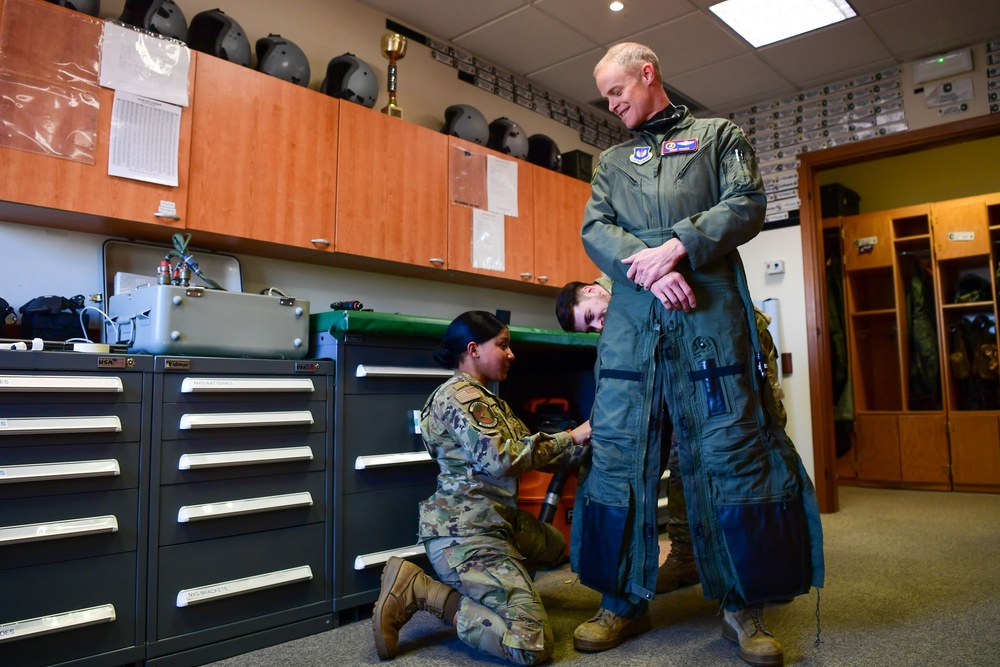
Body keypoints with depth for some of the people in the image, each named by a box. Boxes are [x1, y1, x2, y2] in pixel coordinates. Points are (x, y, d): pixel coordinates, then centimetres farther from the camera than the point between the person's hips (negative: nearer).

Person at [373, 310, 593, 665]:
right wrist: (570, 438, -14)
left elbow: (528, 448, 12)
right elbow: (502, 459, -24)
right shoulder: (461, 395, -15)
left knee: (555, 546, 31)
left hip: (494, 520, 11)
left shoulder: (488, 399, 16)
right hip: (465, 530, -11)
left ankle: (468, 585, 14)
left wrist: (587, 444, 3)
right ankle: (417, 590, -8)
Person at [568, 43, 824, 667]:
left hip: (711, 314, -2)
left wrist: (678, 246, -13)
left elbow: (748, 203, 2)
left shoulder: (719, 135, 18)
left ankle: (745, 607, 12)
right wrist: (648, 269, -10)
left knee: (732, 452, -3)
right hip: (631, 319, 3)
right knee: (617, 453, 0)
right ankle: (624, 602, 13)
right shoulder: (612, 161, 25)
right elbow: (595, 230, 9)